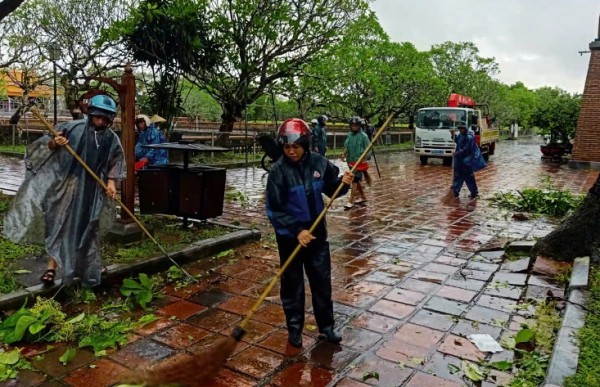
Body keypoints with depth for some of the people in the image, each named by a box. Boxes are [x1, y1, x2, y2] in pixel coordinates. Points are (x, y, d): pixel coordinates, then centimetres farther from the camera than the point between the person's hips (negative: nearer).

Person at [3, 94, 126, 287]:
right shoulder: (74, 127, -9)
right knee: (58, 223, 0)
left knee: (87, 228, 12)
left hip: (91, 190, 2)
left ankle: (88, 268, 28)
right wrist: (54, 144, -23)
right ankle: (52, 267, 9)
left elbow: (115, 163, 8)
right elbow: (48, 146, 0)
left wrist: (111, 182, -5)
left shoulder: (112, 139, -2)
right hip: (66, 184, -2)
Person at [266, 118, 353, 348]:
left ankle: (326, 326, 28)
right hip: (290, 235, -3)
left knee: (322, 280, 12)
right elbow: (274, 210, -16)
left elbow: (331, 189, 8)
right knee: (292, 283, 9)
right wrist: (296, 232, -24)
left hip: (317, 232, 3)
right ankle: (294, 328, 27)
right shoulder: (279, 170, -16)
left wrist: (343, 182, -14)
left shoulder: (319, 163, -6)